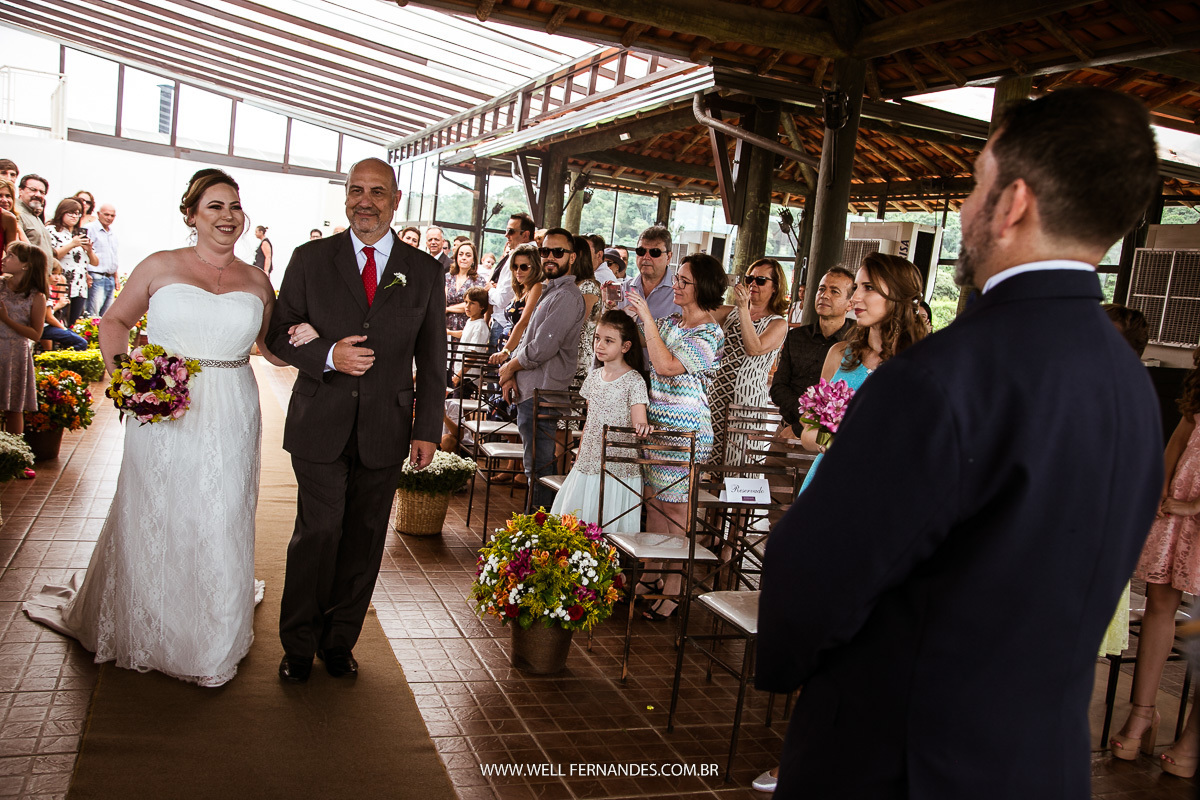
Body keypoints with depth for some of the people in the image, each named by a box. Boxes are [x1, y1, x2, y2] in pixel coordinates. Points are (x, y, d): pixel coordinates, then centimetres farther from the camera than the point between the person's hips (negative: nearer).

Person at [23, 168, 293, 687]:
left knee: (219, 527, 8)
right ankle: (143, 631, 36)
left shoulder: (257, 282, 6)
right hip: (161, 416, -1)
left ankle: (211, 643, 28)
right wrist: (121, 369, -5)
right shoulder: (159, 267, 1)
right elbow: (114, 321, 10)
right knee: (151, 522, 11)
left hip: (229, 420, 1)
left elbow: (274, 348, 14)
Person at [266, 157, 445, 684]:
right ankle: (299, 644, 18)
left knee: (364, 540, 9)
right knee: (319, 532, -2)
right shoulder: (310, 259, 3)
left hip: (385, 431, 1)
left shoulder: (424, 271, 6)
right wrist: (327, 356, -15)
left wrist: (427, 430, 3)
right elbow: (279, 333, 5)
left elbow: (432, 360, 7)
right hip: (320, 426, -1)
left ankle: (340, 640, 26)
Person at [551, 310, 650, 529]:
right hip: (587, 465, 7)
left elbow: (638, 424, -16)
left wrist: (642, 426, -40)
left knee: (609, 526, -3)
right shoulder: (594, 376, 9)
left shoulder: (634, 380, -10)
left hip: (617, 468, -6)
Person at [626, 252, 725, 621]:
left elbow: (666, 364, -25)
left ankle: (672, 591, 6)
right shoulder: (671, 322, 12)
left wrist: (646, 316, -20)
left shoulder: (710, 333, -13)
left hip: (685, 431, -8)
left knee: (675, 509, -3)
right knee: (653, 501, 13)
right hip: (655, 424, 8)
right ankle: (650, 575, 26)